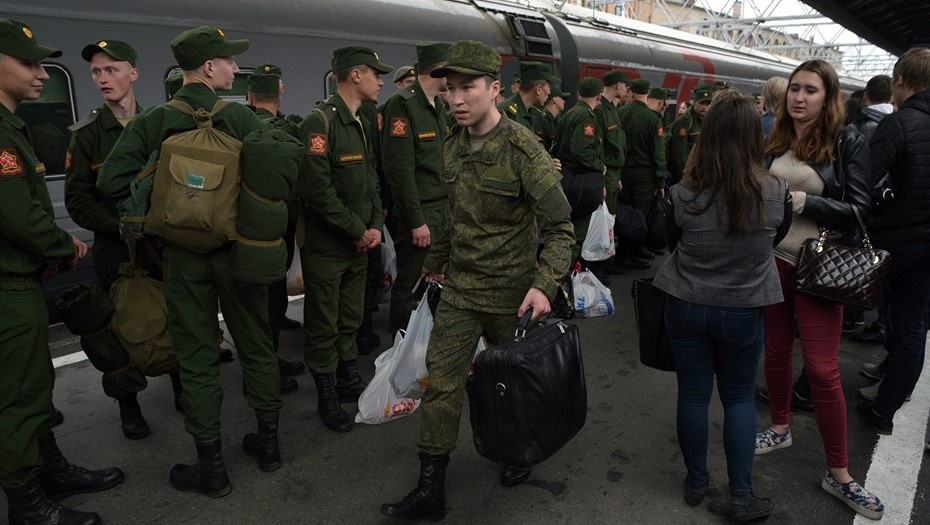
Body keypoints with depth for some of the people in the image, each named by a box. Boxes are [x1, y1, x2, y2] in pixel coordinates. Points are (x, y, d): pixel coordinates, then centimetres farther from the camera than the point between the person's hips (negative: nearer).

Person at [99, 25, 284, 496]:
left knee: (197, 358, 7)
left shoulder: (153, 122, -3)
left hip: (183, 254, 0)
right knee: (256, 345, 14)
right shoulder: (242, 118, -6)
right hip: (238, 249, 0)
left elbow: (113, 180, -10)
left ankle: (211, 466, 15)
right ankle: (268, 442, 26)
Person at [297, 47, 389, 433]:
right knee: (324, 324, 5)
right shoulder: (321, 122, -16)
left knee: (351, 318, 19)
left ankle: (349, 380, 34)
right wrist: (358, 231, -16)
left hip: (359, 242, 8)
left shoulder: (363, 125, 12)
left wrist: (376, 226, 1)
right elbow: (317, 189, -24)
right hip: (326, 245, -8)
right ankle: (327, 397, 18)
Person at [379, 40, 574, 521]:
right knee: (441, 382, 3)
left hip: (510, 292, -5)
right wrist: (436, 260, 25)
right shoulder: (453, 145, 2)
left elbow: (560, 226, -17)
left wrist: (544, 284, -29)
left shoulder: (522, 147, -17)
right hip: (459, 286, 5)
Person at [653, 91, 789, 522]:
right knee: (739, 398, 17)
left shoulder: (682, 195, -17)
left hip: (686, 307, 0)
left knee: (692, 395, 14)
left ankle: (696, 482, 31)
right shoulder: (777, 194, -15)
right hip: (742, 311, 0)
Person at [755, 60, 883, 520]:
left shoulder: (848, 143, -5)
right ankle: (780, 428, 38)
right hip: (771, 260, 4)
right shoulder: (774, 141, 5)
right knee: (775, 351, 14)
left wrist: (805, 201, -21)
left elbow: (858, 210, -10)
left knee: (822, 368, -2)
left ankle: (839, 474, 12)